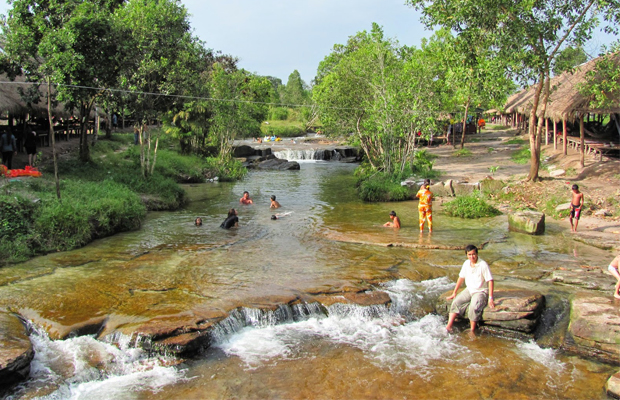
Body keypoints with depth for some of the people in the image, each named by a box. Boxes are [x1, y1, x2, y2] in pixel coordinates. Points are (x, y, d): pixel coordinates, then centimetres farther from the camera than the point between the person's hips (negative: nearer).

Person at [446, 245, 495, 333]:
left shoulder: (483, 265, -16)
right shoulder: (466, 263, 2)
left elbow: (490, 281, -15)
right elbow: (461, 278, 12)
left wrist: (490, 298, -20)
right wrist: (454, 293, 14)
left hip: (480, 291, -6)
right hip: (469, 290, 6)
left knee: (474, 307, -31)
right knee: (456, 302, -14)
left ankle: (472, 331, -19)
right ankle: (448, 327, -19)